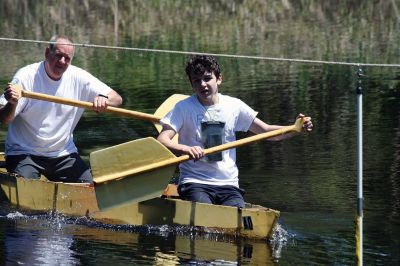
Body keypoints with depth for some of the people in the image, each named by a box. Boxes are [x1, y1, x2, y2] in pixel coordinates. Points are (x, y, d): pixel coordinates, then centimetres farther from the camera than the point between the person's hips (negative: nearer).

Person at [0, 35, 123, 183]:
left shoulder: (78, 78, -1)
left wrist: (104, 99, -24)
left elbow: (117, 99, 0)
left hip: (63, 153, 4)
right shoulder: (26, 76, -12)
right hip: (23, 153, -4)